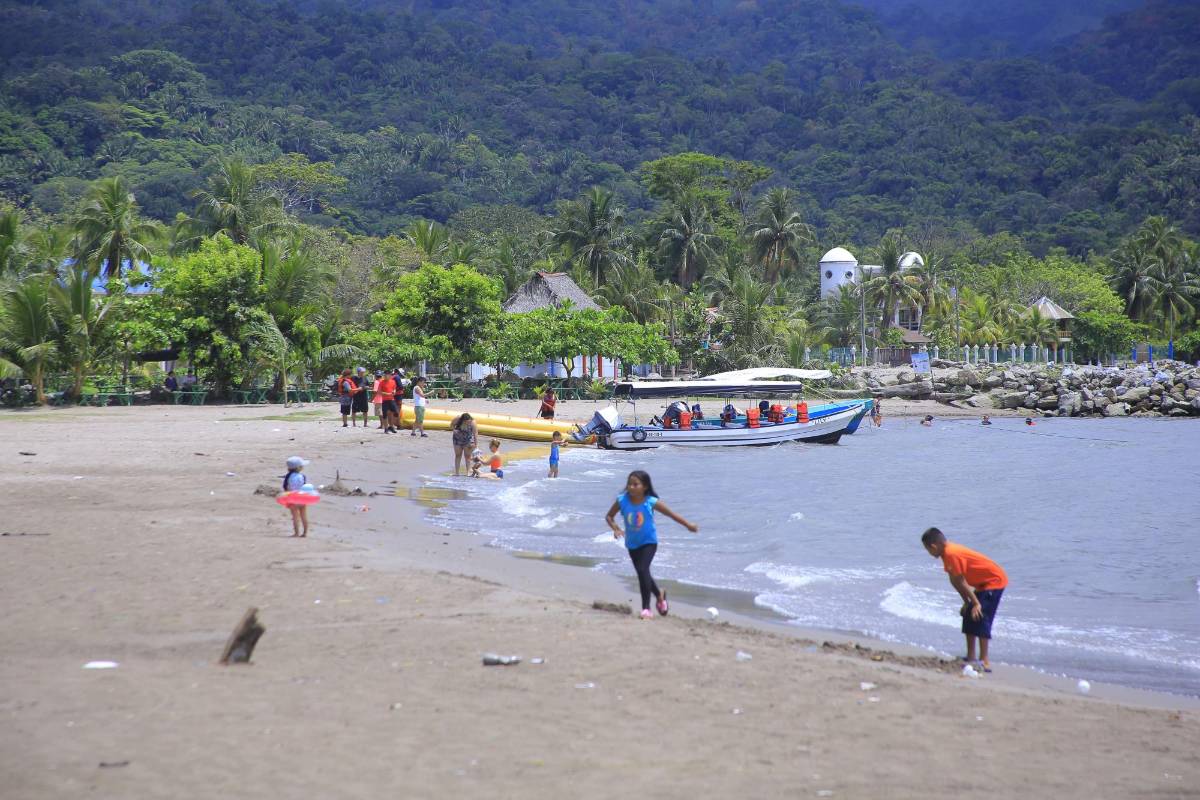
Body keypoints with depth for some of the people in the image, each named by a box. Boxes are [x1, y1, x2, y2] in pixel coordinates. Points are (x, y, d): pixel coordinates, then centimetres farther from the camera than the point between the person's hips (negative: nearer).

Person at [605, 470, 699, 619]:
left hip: (649, 542, -4)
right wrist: (615, 529, -23)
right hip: (632, 543, 4)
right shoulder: (622, 500, -17)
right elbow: (609, 516, -3)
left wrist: (688, 525, 1)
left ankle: (646, 607, -12)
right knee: (643, 573, 17)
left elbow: (671, 514, -8)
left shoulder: (651, 502, -21)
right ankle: (659, 594, 46)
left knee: (642, 570, -21)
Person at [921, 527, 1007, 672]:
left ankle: (984, 662, -19)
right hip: (983, 584, 10)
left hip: (994, 581, -10)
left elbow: (961, 582, -21)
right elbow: (955, 581, 10)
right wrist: (967, 602, 11)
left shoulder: (952, 554, -24)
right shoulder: (948, 552, 6)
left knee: (980, 617, -17)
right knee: (969, 616, 12)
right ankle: (970, 657, 17)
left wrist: (976, 603, -20)